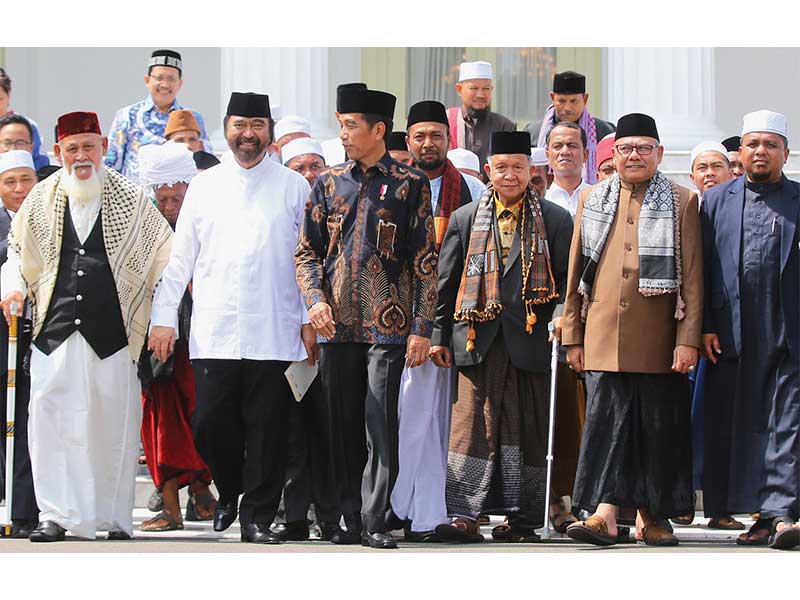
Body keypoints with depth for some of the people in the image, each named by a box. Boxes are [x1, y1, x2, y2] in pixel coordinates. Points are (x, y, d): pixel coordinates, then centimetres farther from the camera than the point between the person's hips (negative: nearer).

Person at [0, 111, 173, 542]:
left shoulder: (130, 198, 4)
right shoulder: (42, 200, 9)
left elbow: (164, 250, 11)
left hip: (112, 330, -1)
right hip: (55, 327, 2)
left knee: (114, 423, 1)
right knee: (49, 419, -5)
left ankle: (115, 516, 11)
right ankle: (55, 514, 0)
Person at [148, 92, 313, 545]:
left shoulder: (293, 187, 7)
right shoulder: (204, 186, 12)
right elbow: (180, 257, 12)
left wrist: (310, 320, 0)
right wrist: (164, 317, 5)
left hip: (274, 333, -1)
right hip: (214, 332, 1)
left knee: (267, 430, -1)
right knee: (210, 423, -2)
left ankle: (257, 517, 8)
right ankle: (230, 491, 24)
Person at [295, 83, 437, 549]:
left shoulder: (410, 184, 1)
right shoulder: (329, 184, 12)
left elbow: (426, 261, 0)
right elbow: (307, 252, 15)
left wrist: (422, 329, -5)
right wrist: (315, 299, -4)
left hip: (388, 324, -4)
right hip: (337, 324, 4)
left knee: (381, 424, -6)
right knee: (342, 425, 6)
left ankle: (375, 523, -1)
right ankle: (348, 521, 12)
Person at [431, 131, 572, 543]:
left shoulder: (555, 221, 7)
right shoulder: (464, 219, 11)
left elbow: (566, 281, 6)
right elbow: (446, 282, 11)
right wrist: (440, 336, 6)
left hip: (532, 339, 0)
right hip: (478, 339, 1)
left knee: (529, 429, 2)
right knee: (472, 424, -6)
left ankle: (523, 520, 9)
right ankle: (465, 516, -7)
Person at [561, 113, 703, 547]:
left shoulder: (682, 203, 4)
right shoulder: (592, 200, 12)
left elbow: (692, 278, 0)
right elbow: (576, 272, 14)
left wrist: (688, 339, -7)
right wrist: (572, 335, 9)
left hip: (657, 341, -1)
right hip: (603, 337, 1)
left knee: (658, 426, 3)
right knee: (605, 420, -6)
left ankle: (649, 516, 12)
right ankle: (604, 512, -10)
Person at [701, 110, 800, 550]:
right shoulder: (715, 201, 12)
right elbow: (701, 270, 8)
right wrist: (705, 327, -1)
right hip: (733, 334, 2)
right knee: (738, 425, 4)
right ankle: (762, 515, 12)